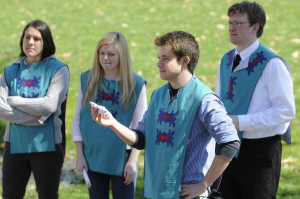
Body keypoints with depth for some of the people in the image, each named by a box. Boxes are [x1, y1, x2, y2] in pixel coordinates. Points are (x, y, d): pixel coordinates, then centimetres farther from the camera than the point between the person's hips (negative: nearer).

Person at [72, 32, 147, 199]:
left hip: (121, 160, -3)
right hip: (93, 158, 3)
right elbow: (78, 119, 8)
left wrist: (132, 161, -8)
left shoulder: (136, 84, -3)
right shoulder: (88, 80, 5)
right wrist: (80, 155, 3)